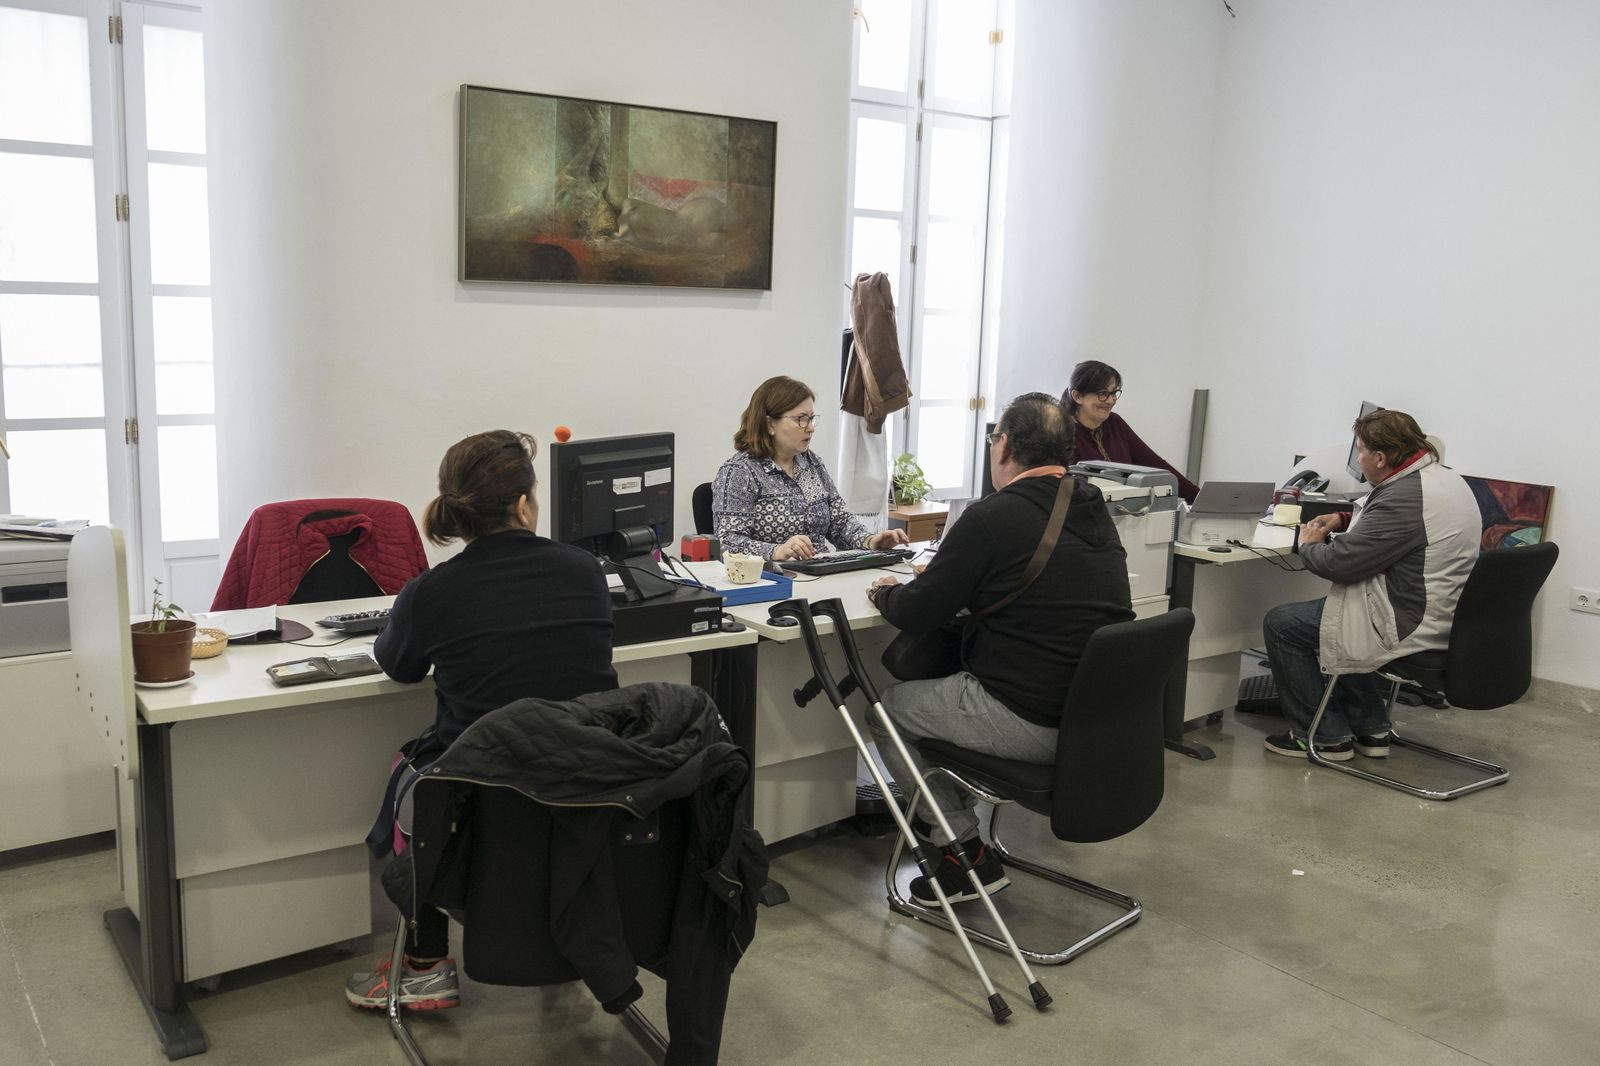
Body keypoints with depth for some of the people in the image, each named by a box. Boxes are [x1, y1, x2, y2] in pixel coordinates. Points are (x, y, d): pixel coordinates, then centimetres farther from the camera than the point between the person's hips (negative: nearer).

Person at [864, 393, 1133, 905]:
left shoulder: (992, 517, -16)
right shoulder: (1095, 510, 8)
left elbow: (916, 614, -10)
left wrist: (885, 592, 12)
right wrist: (944, 575, 27)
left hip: (1027, 723, -8)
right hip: (1099, 717, 9)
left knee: (884, 709, 12)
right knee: (934, 682, 29)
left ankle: (965, 849, 11)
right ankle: (946, 810, 36)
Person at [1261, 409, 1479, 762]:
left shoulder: (1404, 498, -26)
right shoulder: (1444, 476, 7)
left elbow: (1338, 562, -24)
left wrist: (1309, 545, -3)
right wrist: (1345, 519, 15)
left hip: (1409, 628, -10)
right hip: (1444, 619, 11)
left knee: (1280, 624, -1)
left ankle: (1326, 737, 10)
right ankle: (1370, 729, 30)